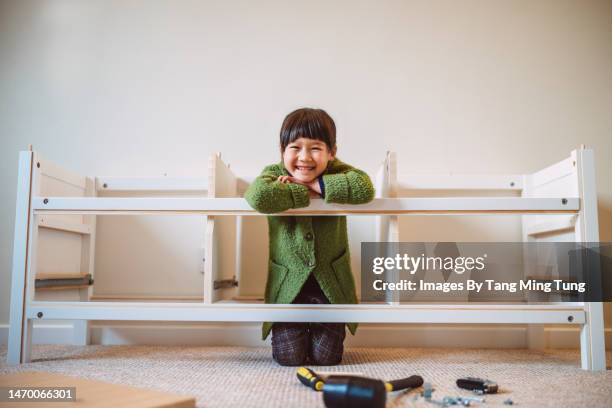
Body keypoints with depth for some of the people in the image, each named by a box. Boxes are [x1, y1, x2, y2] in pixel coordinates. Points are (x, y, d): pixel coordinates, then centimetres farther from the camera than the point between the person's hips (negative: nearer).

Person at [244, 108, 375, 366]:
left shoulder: (336, 172, -7)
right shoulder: (274, 173, -10)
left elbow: (364, 188, -29)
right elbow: (259, 197, -34)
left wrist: (315, 185, -26)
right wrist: (305, 194, -24)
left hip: (330, 280, 1)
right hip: (288, 281, 0)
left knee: (326, 357, 1)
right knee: (289, 357, -4)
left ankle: (324, 328, 35)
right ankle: (293, 331, 31)